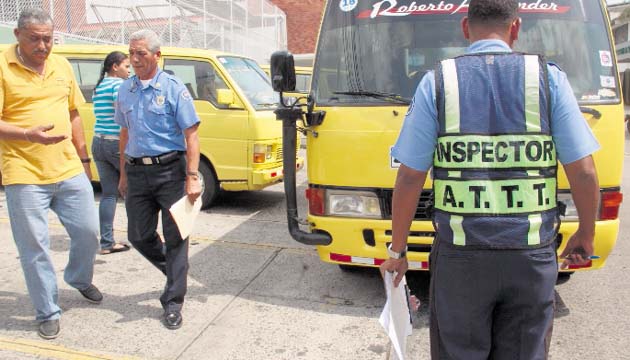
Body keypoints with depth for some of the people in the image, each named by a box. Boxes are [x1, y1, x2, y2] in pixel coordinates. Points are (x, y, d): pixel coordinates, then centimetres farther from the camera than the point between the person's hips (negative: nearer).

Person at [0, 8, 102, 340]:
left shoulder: (62, 66, 9)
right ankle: (48, 314, 20)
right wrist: (28, 134, -27)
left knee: (88, 231, 12)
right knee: (34, 247, 3)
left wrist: (83, 159, 16)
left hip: (70, 172, 5)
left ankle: (80, 279, 41)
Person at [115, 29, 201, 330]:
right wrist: (123, 174, 17)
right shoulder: (125, 90, 11)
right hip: (137, 172, 6)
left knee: (175, 237, 1)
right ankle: (175, 272, 36)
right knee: (139, 236, 10)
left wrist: (192, 177, -17)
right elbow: (125, 133, 19)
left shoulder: (173, 88, -6)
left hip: (170, 170, -5)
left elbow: (190, 134, -10)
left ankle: (173, 303, 11)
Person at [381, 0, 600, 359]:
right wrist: (586, 235, 15)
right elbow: (583, 173, -2)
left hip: (460, 254, -1)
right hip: (532, 255, 1)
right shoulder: (549, 78, 0)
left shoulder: (437, 83, -2)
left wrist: (397, 250, 5)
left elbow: (410, 178, -5)